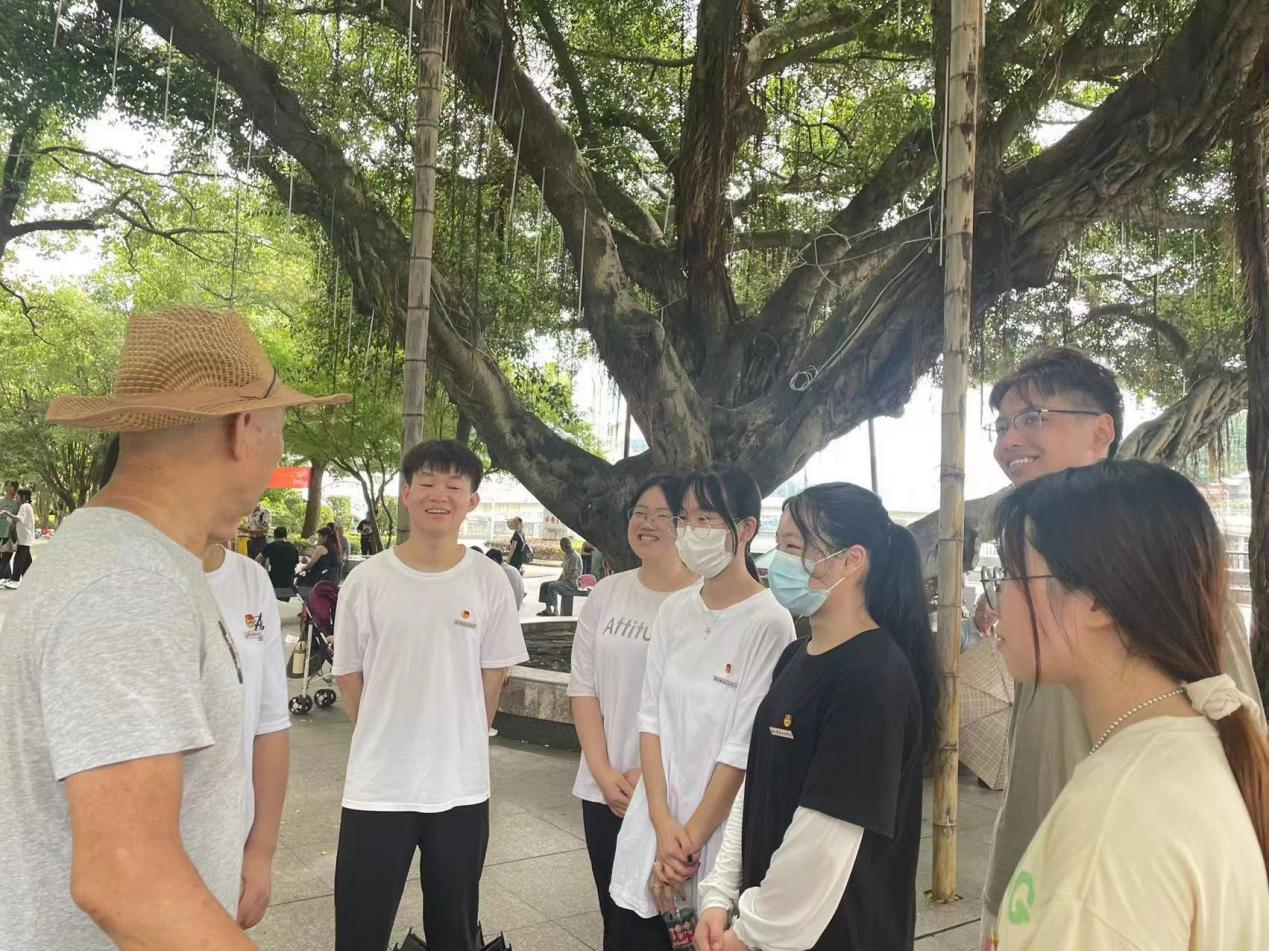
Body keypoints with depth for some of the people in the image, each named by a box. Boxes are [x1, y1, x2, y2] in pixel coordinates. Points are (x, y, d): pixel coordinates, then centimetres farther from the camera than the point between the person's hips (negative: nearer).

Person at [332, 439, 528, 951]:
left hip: (462, 785, 1)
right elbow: (349, 675, 2)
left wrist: (460, 748, 4)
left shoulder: (489, 581, -4)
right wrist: (385, 742, 6)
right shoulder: (367, 580, -6)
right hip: (376, 785, 0)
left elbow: (493, 675, 3)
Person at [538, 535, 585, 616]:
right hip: (565, 581, 10)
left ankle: (556, 611, -23)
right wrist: (558, 579, 7)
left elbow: (574, 574, -22)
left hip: (573, 583, -10)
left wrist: (563, 580, -19)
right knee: (544, 584, 0)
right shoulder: (566, 555, 13)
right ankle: (548, 610, -3)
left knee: (552, 586, -29)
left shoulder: (574, 556, -17)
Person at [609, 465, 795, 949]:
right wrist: (663, 823, -8)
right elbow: (651, 717, 1)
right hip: (654, 820, 5)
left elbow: (744, 749, -15)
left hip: (721, 830, -4)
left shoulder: (769, 624, -15)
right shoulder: (674, 610, 1)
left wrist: (689, 840, -11)